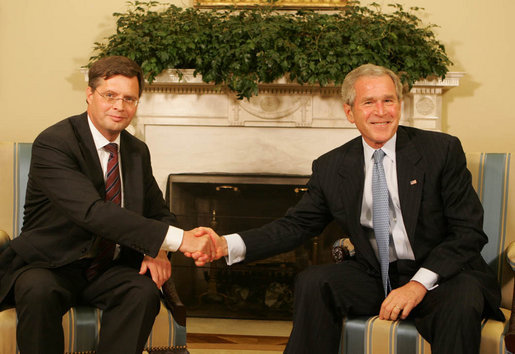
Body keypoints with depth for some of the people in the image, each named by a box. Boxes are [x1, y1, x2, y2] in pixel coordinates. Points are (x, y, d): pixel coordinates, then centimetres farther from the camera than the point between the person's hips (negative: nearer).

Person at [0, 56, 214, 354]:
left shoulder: (138, 151, 7)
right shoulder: (53, 144, -16)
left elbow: (159, 214, 16)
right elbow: (92, 212, -30)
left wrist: (157, 252, -11)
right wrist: (176, 238, -35)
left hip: (109, 271, 5)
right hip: (51, 266, -5)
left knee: (145, 290, -26)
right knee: (39, 291, -37)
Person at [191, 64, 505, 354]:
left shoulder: (442, 150, -6)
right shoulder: (331, 168, 4)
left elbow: (469, 231, -8)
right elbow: (296, 225, 5)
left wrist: (419, 284, -21)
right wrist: (227, 245, -11)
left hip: (440, 274, -3)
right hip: (376, 277, 3)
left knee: (461, 303, -34)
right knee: (313, 283, -20)